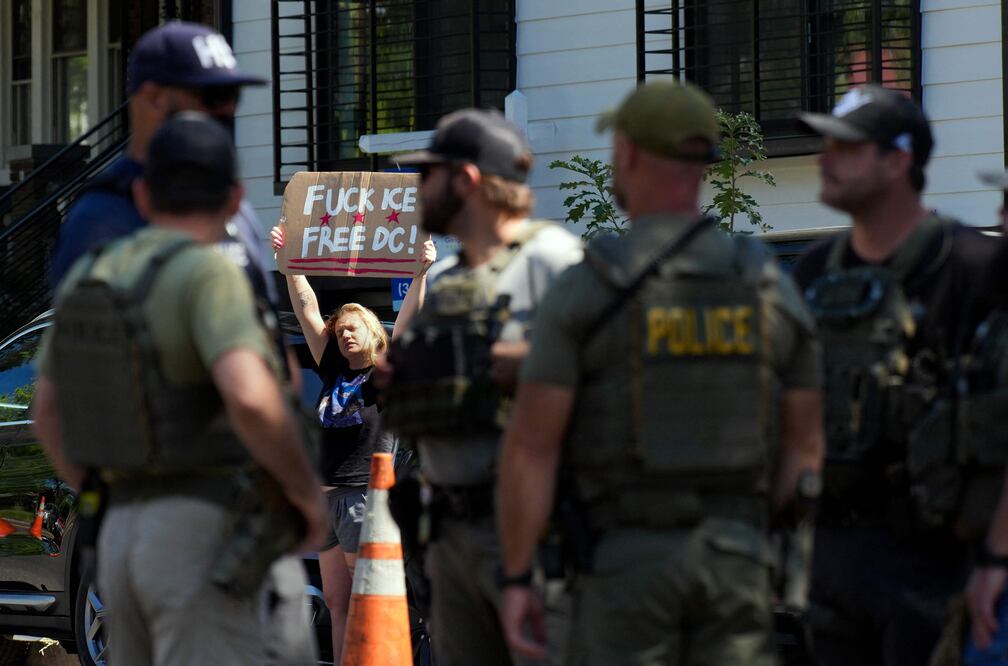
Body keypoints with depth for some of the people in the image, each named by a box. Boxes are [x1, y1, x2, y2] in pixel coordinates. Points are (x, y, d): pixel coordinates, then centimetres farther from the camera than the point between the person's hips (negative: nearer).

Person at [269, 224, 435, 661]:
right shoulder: (333, 372, 14)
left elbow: (409, 319, -13)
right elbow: (307, 308, 13)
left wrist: (420, 273, -25)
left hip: (368, 495, -7)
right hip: (328, 495, 7)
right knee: (337, 606, 7)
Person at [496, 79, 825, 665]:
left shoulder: (585, 288, -8)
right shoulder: (770, 287, 3)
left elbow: (530, 447, -10)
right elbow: (805, 446, 5)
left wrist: (517, 579, -3)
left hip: (627, 555, -3)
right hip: (736, 551, 3)